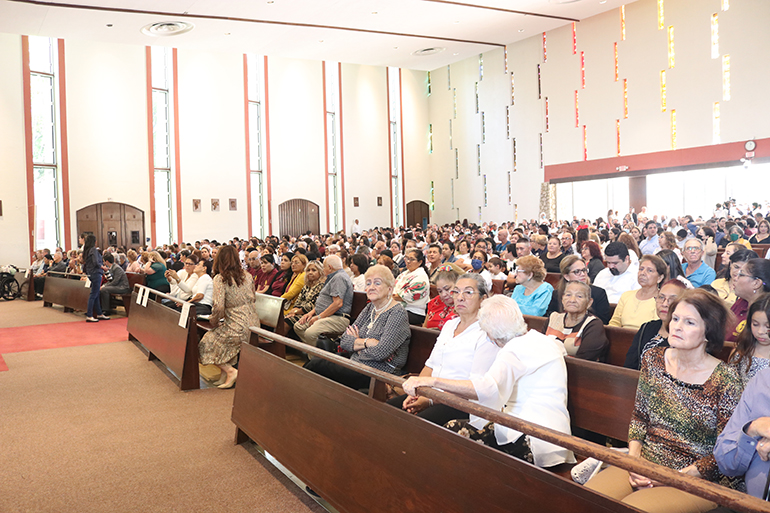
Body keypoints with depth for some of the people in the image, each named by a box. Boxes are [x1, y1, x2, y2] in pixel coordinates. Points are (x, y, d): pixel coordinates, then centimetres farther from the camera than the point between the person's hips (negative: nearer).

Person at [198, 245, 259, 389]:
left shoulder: (220, 279, -10)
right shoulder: (247, 275, 8)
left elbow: (219, 306, -18)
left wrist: (214, 323, 1)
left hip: (239, 328, -7)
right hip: (254, 325, 7)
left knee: (207, 344, 12)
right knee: (221, 338, 28)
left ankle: (230, 371, -1)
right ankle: (225, 373, 17)